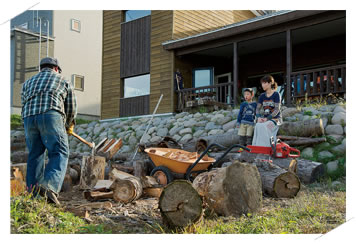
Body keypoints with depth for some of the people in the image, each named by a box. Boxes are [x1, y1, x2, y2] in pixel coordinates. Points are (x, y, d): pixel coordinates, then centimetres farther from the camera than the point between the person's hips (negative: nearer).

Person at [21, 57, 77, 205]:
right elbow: (72, 109, 25)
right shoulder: (63, 81, 25)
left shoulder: (28, 83, 33)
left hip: (29, 118, 4)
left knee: (34, 156, 11)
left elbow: (24, 105, 25)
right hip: (51, 115, -4)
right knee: (59, 153, -6)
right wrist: (69, 126, 41)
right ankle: (50, 186, -29)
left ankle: (33, 195, 10)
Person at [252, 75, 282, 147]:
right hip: (265, 118, 4)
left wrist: (267, 118, -21)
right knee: (257, 126, -29)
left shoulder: (276, 94, -2)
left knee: (265, 126, -34)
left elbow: (277, 109, -11)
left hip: (275, 118, -4)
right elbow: (258, 109, 9)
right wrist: (259, 117, -13)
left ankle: (266, 146, -32)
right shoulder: (262, 96, 14)